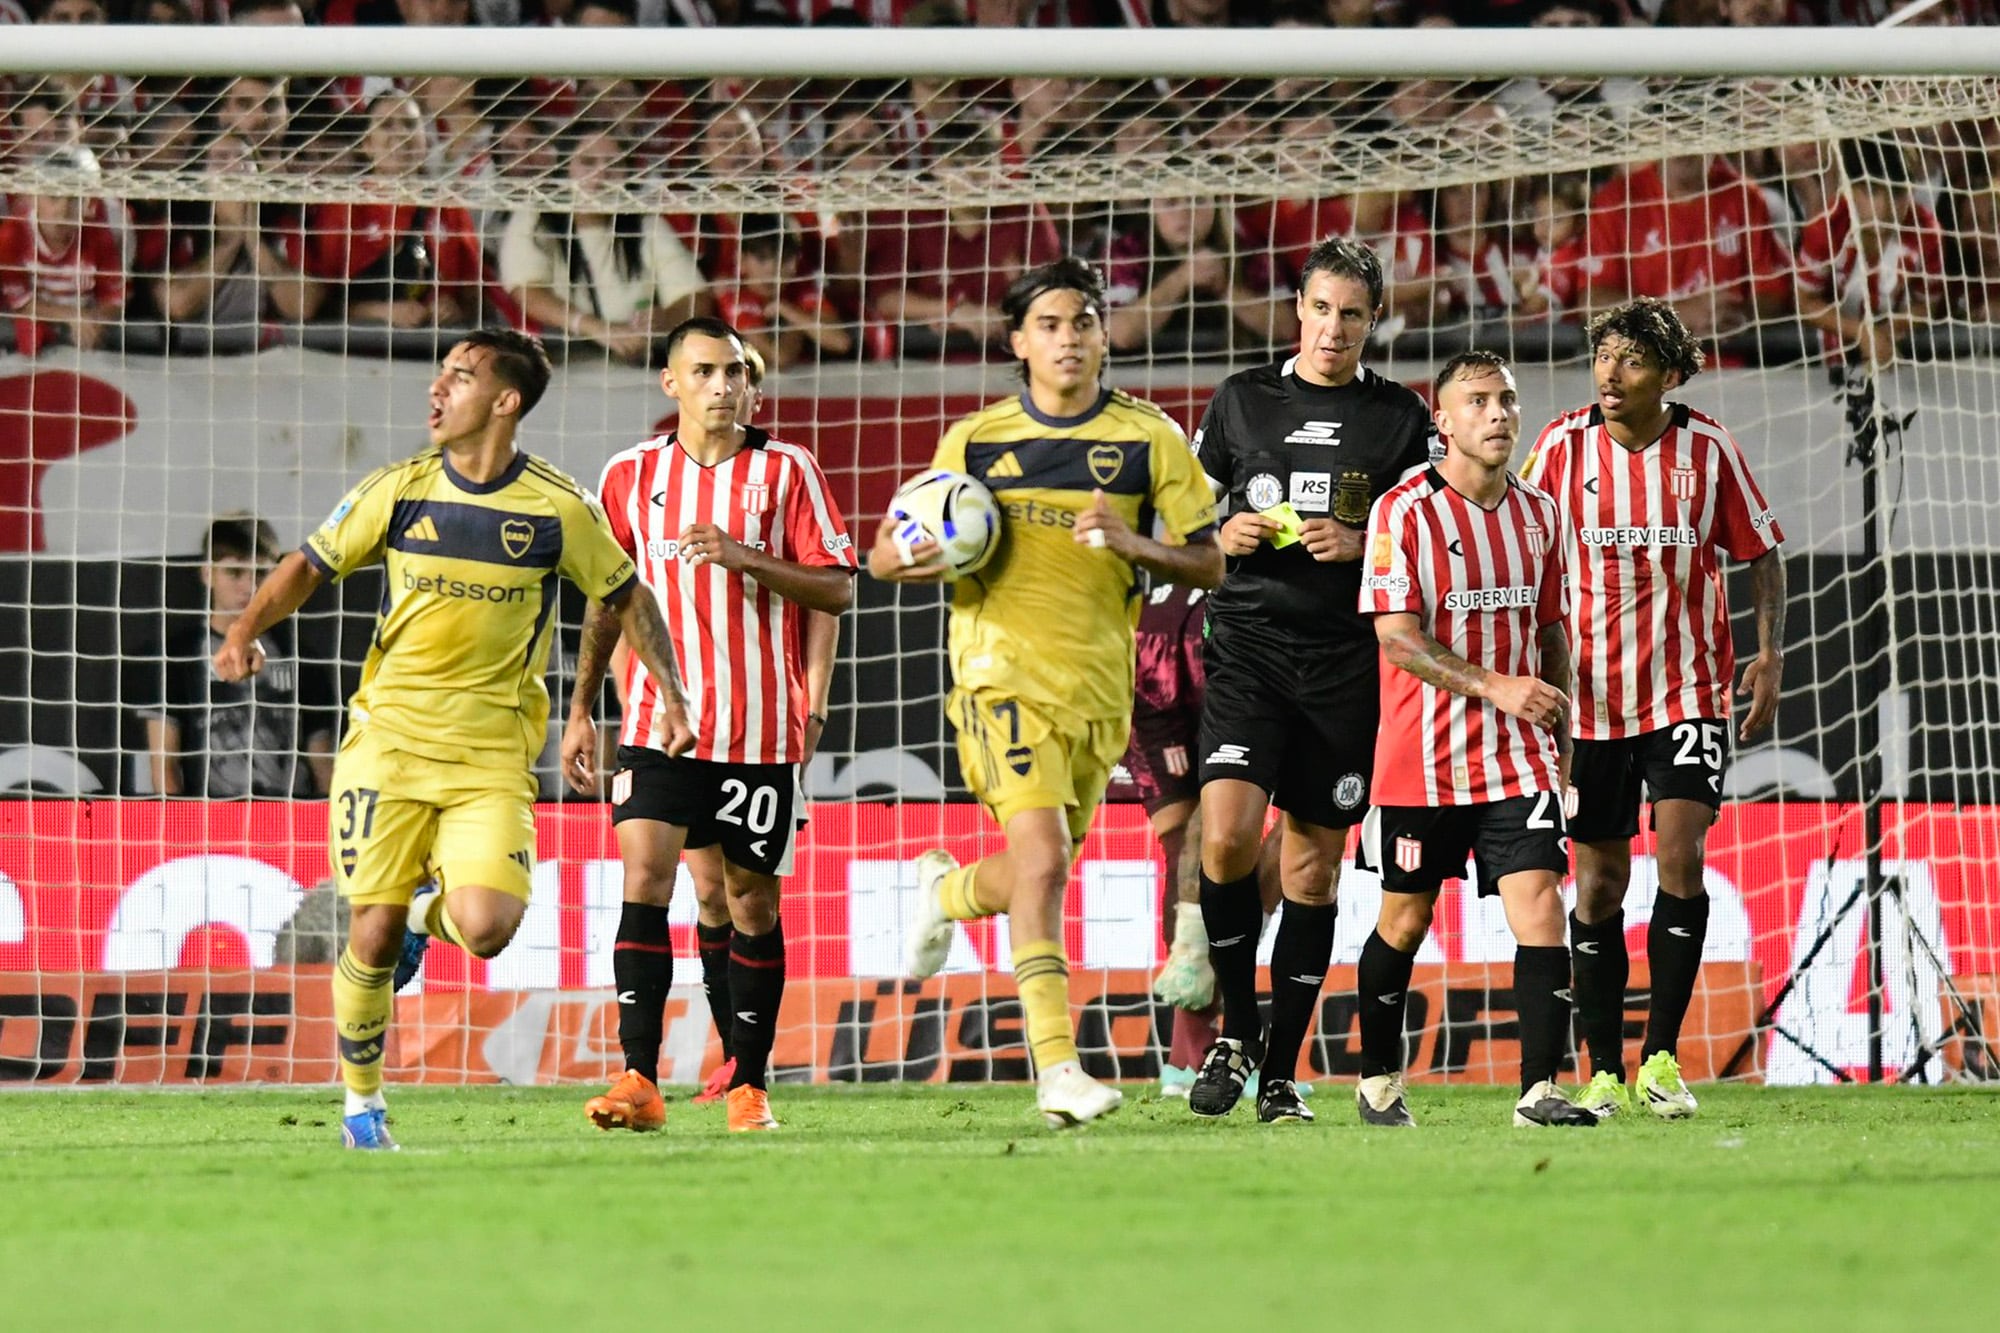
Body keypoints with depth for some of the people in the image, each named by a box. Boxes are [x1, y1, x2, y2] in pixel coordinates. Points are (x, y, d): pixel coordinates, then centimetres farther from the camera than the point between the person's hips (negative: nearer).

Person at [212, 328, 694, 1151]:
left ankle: (430, 912, 19)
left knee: (485, 928, -19)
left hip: (492, 753, -1)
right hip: (389, 736, 1)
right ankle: (361, 1103, 17)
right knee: (373, 936, -4)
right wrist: (247, 629, -8)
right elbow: (310, 565, 9)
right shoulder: (398, 491, 0)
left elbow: (626, 598, 10)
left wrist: (670, 695, 2)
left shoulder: (558, 509, -3)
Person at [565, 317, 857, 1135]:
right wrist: (581, 711, 14)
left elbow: (837, 589, -3)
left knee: (752, 900, 4)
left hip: (760, 723, -1)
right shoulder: (632, 475, 7)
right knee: (643, 877, -14)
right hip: (659, 721, 1)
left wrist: (742, 558, -16)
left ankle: (748, 1085, 14)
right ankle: (639, 1081, -18)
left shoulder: (785, 470, 1)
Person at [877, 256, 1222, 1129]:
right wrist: (922, 557, -13)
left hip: (1100, 681, 3)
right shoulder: (975, 441, 5)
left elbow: (1207, 566, 5)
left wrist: (1130, 544, -14)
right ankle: (1056, 1067, -20)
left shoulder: (1147, 440, 4)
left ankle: (949, 891, 47)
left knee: (1035, 877, 11)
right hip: (1004, 665, -3)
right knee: (1042, 858, -19)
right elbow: (885, 557, 11)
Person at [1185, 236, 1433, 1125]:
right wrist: (1226, 537, -5)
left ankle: (1280, 1074, 11)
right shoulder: (1241, 401, 9)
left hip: (1347, 660, 0)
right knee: (1228, 835, -18)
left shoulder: (1400, 418, 7)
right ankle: (1237, 1029, 2)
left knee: (1313, 866, 3)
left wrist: (1360, 544, -12)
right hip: (1249, 642, 0)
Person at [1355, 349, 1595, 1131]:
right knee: (1405, 919, 8)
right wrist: (1493, 685, -22)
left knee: (1540, 906, -11)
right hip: (1421, 757, -3)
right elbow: (1396, 636, -14)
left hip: (1518, 757, 3)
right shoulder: (1404, 512, -8)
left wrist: (1560, 733, 15)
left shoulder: (1536, 513, 10)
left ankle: (1539, 1090, -13)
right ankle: (1378, 1077, 26)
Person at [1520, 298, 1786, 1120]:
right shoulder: (1563, 447, -3)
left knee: (1681, 853, -16)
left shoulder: (1708, 449, -3)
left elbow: (1761, 554, 7)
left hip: (1689, 688, -1)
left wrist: (1769, 655, -4)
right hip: (1591, 693, 1)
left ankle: (1661, 1059, -10)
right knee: (1598, 882, 3)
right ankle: (1604, 1073, 12)